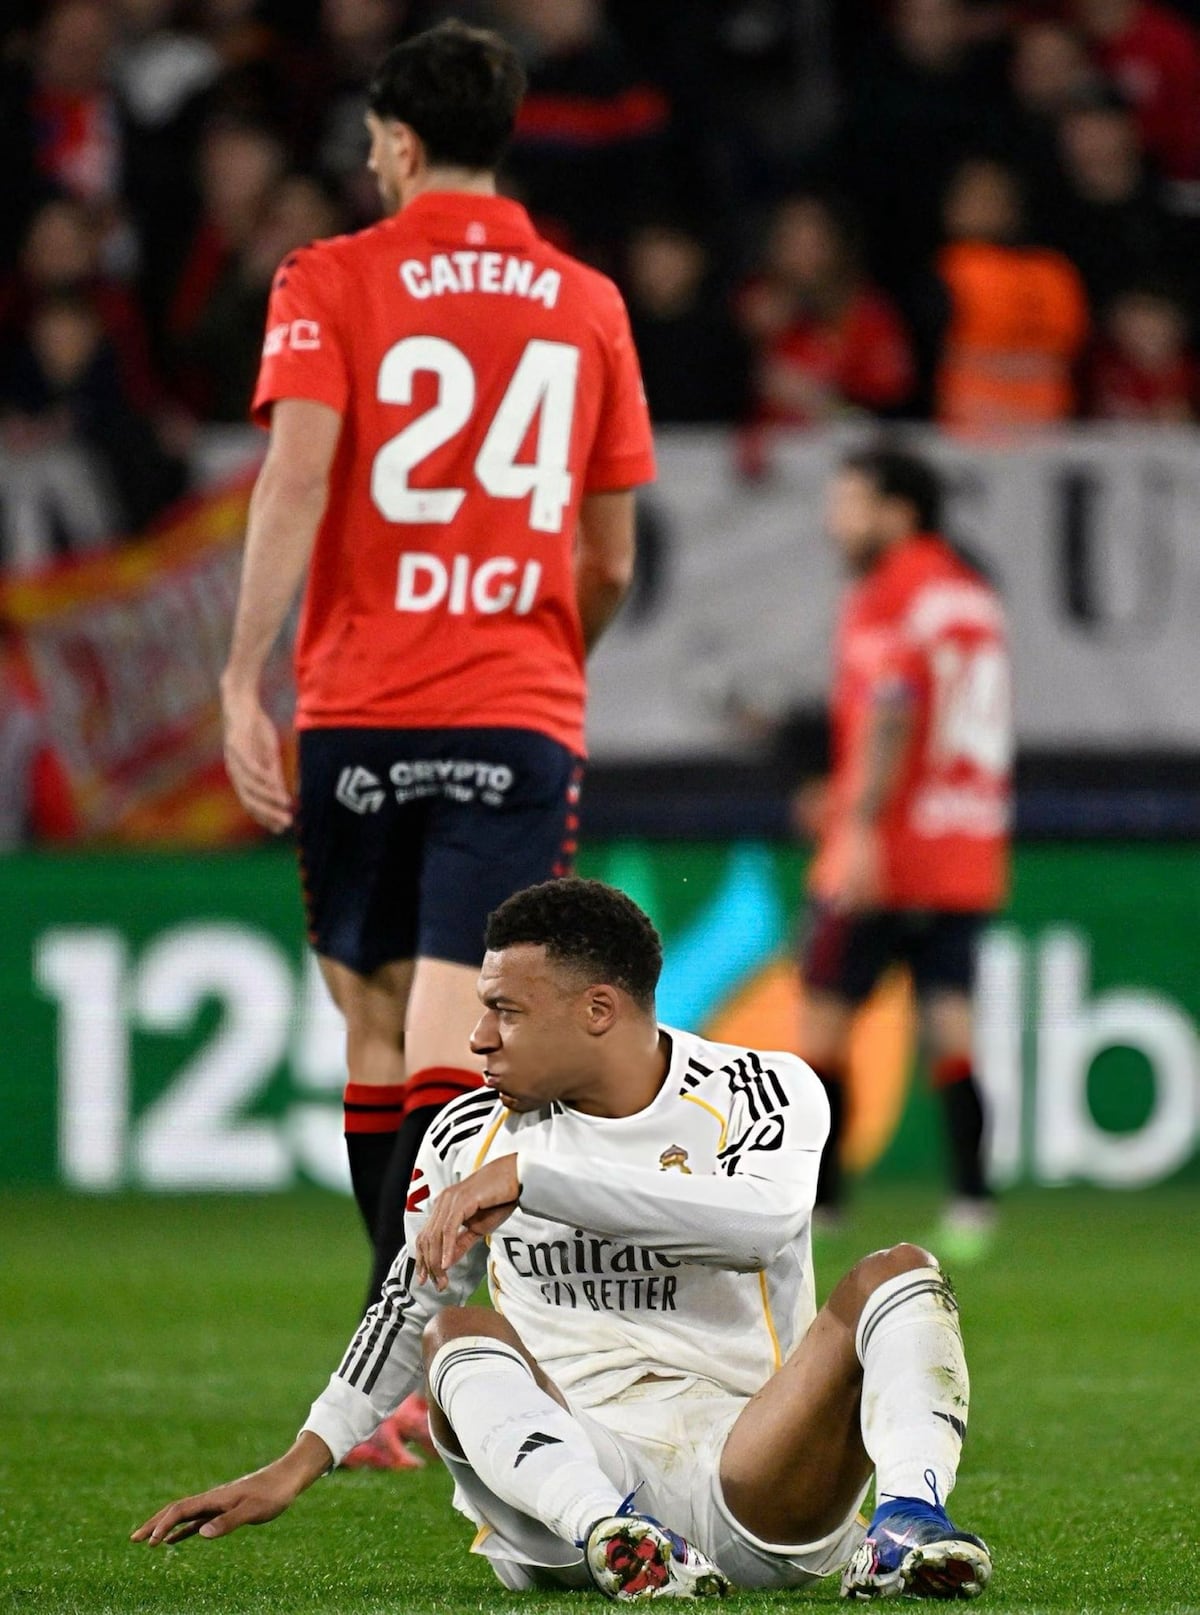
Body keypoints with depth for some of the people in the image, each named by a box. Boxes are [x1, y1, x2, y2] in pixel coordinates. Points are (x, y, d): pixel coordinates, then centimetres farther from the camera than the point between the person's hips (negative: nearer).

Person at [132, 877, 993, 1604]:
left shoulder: (764, 1091, 0)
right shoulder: (472, 1138, 11)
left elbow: (766, 1221, -23)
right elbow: (406, 1308, 26)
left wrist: (529, 1176, -24)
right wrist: (295, 1467, 16)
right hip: (565, 1461, 1)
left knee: (900, 1274, -18)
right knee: (461, 1333, -25)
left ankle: (909, 1520, -44)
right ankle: (611, 1535, -53)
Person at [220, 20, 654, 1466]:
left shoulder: (331, 282, 1)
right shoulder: (587, 305, 10)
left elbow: (295, 476, -13)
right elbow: (610, 560, 13)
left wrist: (242, 681, -13)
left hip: (358, 713, -1)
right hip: (519, 722, 1)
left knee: (376, 1041, 13)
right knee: (451, 1051, -8)